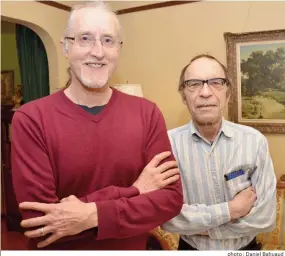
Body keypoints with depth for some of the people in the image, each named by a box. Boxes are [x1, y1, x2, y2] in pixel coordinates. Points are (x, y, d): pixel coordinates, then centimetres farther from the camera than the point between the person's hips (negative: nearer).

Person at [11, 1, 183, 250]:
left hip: (133, 249, 2)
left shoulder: (147, 113, -11)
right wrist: (133, 189, -22)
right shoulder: (30, 119, -18)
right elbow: (40, 222, -23)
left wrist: (94, 216, -25)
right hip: (61, 249, -1)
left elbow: (171, 197, -14)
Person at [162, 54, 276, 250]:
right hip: (191, 249, 0)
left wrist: (198, 226, -18)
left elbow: (265, 217, -16)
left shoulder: (255, 141, -15)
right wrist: (230, 210, -20)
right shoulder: (169, 143, -18)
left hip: (246, 249, 1)